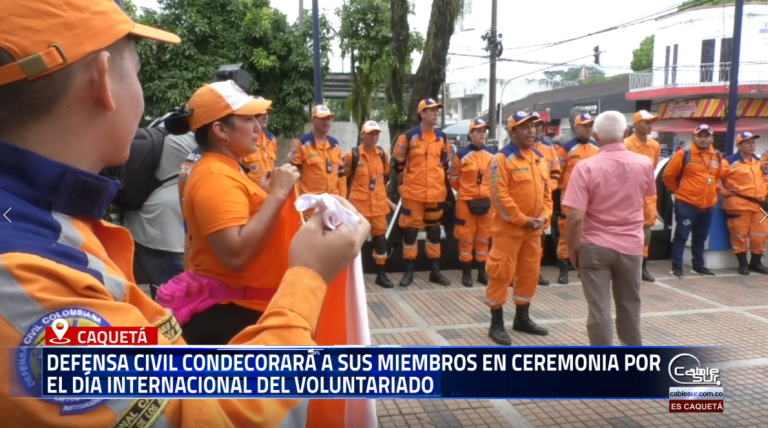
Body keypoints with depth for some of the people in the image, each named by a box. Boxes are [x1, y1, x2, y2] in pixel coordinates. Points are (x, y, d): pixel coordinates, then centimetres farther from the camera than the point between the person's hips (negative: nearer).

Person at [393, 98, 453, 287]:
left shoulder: (442, 137, 7)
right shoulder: (408, 137, -6)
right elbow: (398, 161, 3)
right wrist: (405, 180, 6)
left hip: (435, 193, 4)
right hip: (413, 192, -4)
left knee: (434, 231, 11)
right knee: (410, 230, 1)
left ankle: (435, 271, 20)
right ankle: (408, 272, 11)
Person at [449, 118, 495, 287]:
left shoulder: (492, 155, 4)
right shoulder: (461, 155, -8)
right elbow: (453, 179, 1)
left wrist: (489, 192, 11)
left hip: (487, 202, 4)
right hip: (466, 201, -4)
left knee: (484, 237, 11)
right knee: (466, 237, 3)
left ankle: (482, 272, 21)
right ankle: (466, 273, 12)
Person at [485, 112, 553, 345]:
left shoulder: (540, 158, 12)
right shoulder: (502, 158, -11)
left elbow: (546, 191, 15)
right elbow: (500, 195, -18)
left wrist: (544, 216, -1)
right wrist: (522, 220, -17)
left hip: (534, 228, 8)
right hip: (509, 227, -7)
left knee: (530, 273, 15)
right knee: (502, 273, -3)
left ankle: (522, 319, 31)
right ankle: (496, 324, 8)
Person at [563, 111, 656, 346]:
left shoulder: (586, 167, -17)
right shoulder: (645, 164, -4)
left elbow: (575, 217, -20)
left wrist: (572, 248, -7)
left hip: (594, 246, -4)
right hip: (631, 245, 4)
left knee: (599, 308, 5)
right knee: (629, 305, 20)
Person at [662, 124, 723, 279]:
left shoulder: (717, 157, 8)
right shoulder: (684, 154, -9)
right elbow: (668, 175, -4)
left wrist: (710, 191, 19)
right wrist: (677, 190, 4)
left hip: (708, 205, 6)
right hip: (686, 203, -6)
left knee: (700, 237, 16)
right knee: (681, 235, -3)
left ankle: (698, 265, 28)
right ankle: (677, 266, 4)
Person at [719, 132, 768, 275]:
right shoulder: (730, 162, -7)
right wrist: (724, 191, -10)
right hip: (738, 203, -6)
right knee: (740, 234, 0)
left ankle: (756, 262, 23)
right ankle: (743, 263, 11)